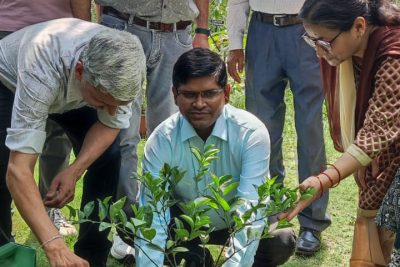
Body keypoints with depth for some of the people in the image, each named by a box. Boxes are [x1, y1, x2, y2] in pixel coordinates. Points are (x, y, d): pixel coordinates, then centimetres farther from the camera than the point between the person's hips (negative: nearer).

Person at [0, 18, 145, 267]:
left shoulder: (123, 63, -35)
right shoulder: (43, 71, -47)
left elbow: (110, 123, -16)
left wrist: (74, 171, -34)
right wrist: (56, 247, -59)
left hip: (73, 88, 4)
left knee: (107, 156, -12)